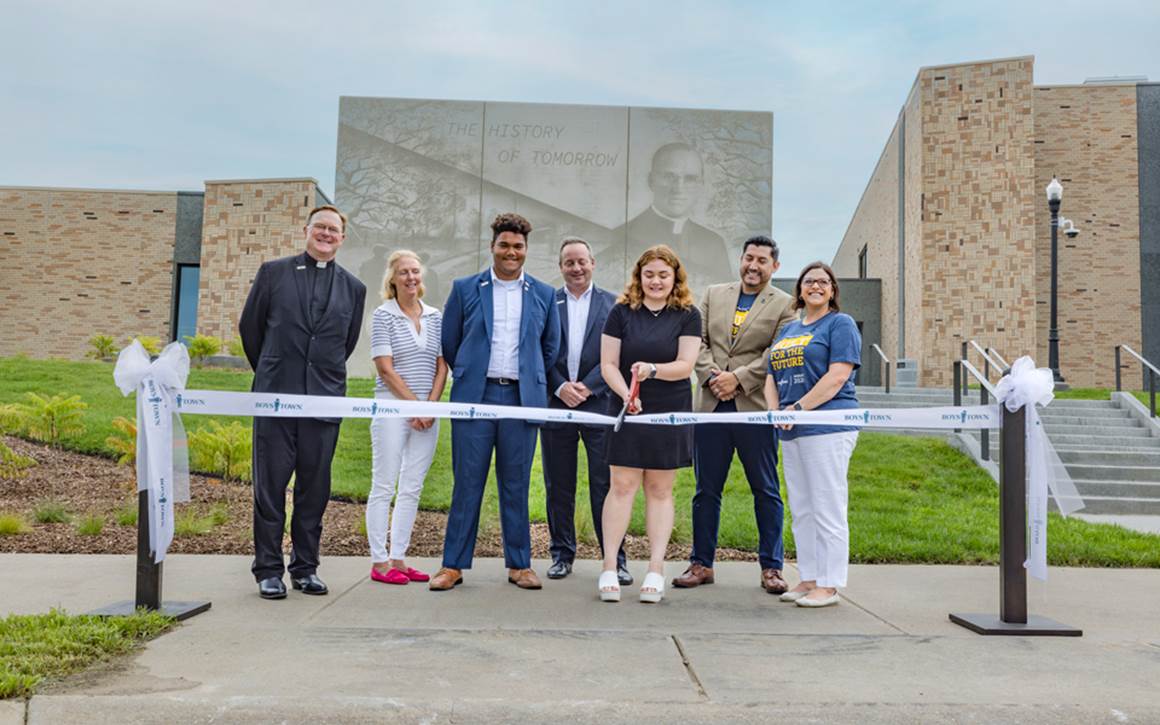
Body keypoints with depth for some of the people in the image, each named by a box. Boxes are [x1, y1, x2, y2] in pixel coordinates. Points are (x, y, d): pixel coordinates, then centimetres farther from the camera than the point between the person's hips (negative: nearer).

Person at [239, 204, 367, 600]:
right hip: (276, 396, -2)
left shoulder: (353, 287, 10)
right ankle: (268, 570, 12)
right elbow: (250, 326, 12)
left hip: (325, 399, 2)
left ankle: (305, 567, 18)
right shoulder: (273, 272, 5)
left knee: (315, 487, 7)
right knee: (270, 485, 3)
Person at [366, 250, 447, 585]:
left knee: (412, 488, 7)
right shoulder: (383, 315, -3)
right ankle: (379, 561, 7)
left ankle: (398, 558, 15)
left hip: (428, 413, 5)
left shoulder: (435, 316, 10)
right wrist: (415, 405, -11)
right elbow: (385, 369, -8)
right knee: (384, 486, 0)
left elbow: (441, 367, 8)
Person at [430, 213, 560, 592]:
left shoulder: (543, 295, 9)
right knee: (467, 483, 2)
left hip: (522, 399, 1)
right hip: (474, 397, -1)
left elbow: (551, 347, 17)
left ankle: (519, 564, 16)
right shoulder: (465, 289, 5)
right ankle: (454, 564, 10)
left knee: (516, 485, 7)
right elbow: (449, 343, 10)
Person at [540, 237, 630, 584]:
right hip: (556, 405, 2)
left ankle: (615, 558, 9)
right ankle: (562, 553, 20)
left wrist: (587, 386, -10)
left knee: (606, 486, 0)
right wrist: (560, 387, -10)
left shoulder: (612, 304, 6)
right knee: (558, 487, 8)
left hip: (600, 404, -1)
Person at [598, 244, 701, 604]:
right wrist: (625, 393, -16)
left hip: (670, 414, 0)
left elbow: (685, 364, -6)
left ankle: (656, 570, 8)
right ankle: (609, 567, 2)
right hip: (627, 412, 0)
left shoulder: (688, 315, 3)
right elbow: (608, 364, 1)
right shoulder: (622, 312, 4)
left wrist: (653, 370, -24)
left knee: (660, 490, 5)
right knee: (622, 486, -2)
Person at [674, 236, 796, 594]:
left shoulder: (784, 305, 4)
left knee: (766, 491, 5)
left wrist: (737, 378, -14)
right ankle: (701, 563, 17)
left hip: (756, 407, -3)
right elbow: (698, 341, 8)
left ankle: (771, 567, 15)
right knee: (706, 490, 8)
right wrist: (712, 375, -8)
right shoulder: (714, 294, 14)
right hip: (711, 405, 3)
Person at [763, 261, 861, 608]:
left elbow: (838, 376, -13)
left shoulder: (841, 324, -1)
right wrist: (775, 411, 1)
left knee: (827, 509, -4)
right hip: (792, 431, 8)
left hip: (827, 427, -8)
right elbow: (772, 378, 19)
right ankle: (808, 579, 20)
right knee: (801, 510, 12)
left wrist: (798, 408, -15)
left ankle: (828, 585, 3)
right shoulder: (788, 330, 21)